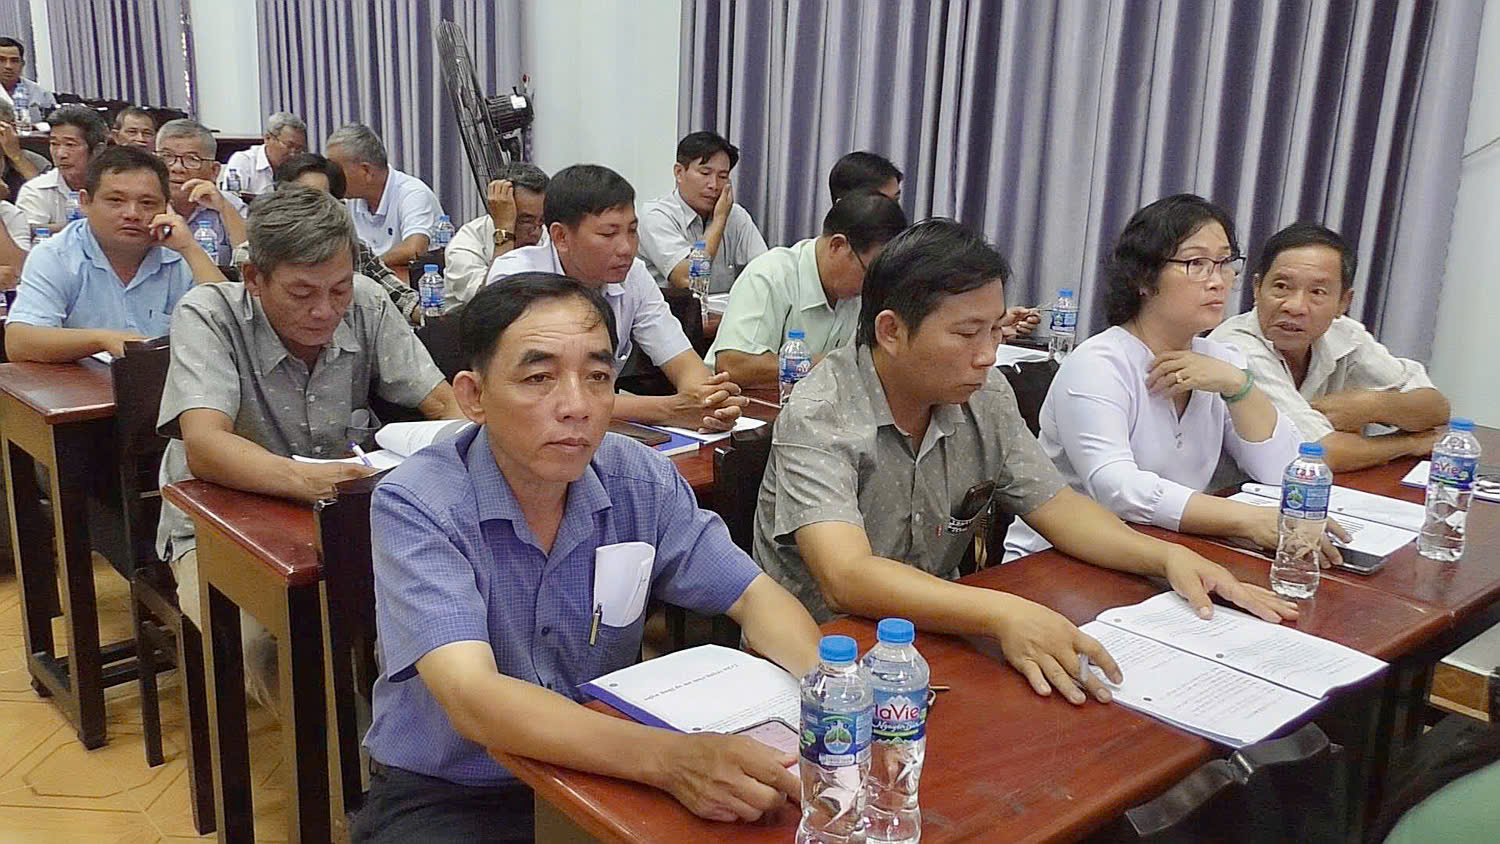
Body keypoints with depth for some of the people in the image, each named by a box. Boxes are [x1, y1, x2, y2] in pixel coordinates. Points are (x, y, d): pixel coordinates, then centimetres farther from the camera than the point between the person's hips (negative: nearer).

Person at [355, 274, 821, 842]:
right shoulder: (415, 506, -19)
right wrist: (668, 759, -43)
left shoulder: (640, 481, -6)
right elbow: (473, 699, -30)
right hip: (443, 796, -4)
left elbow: (756, 597, -2)